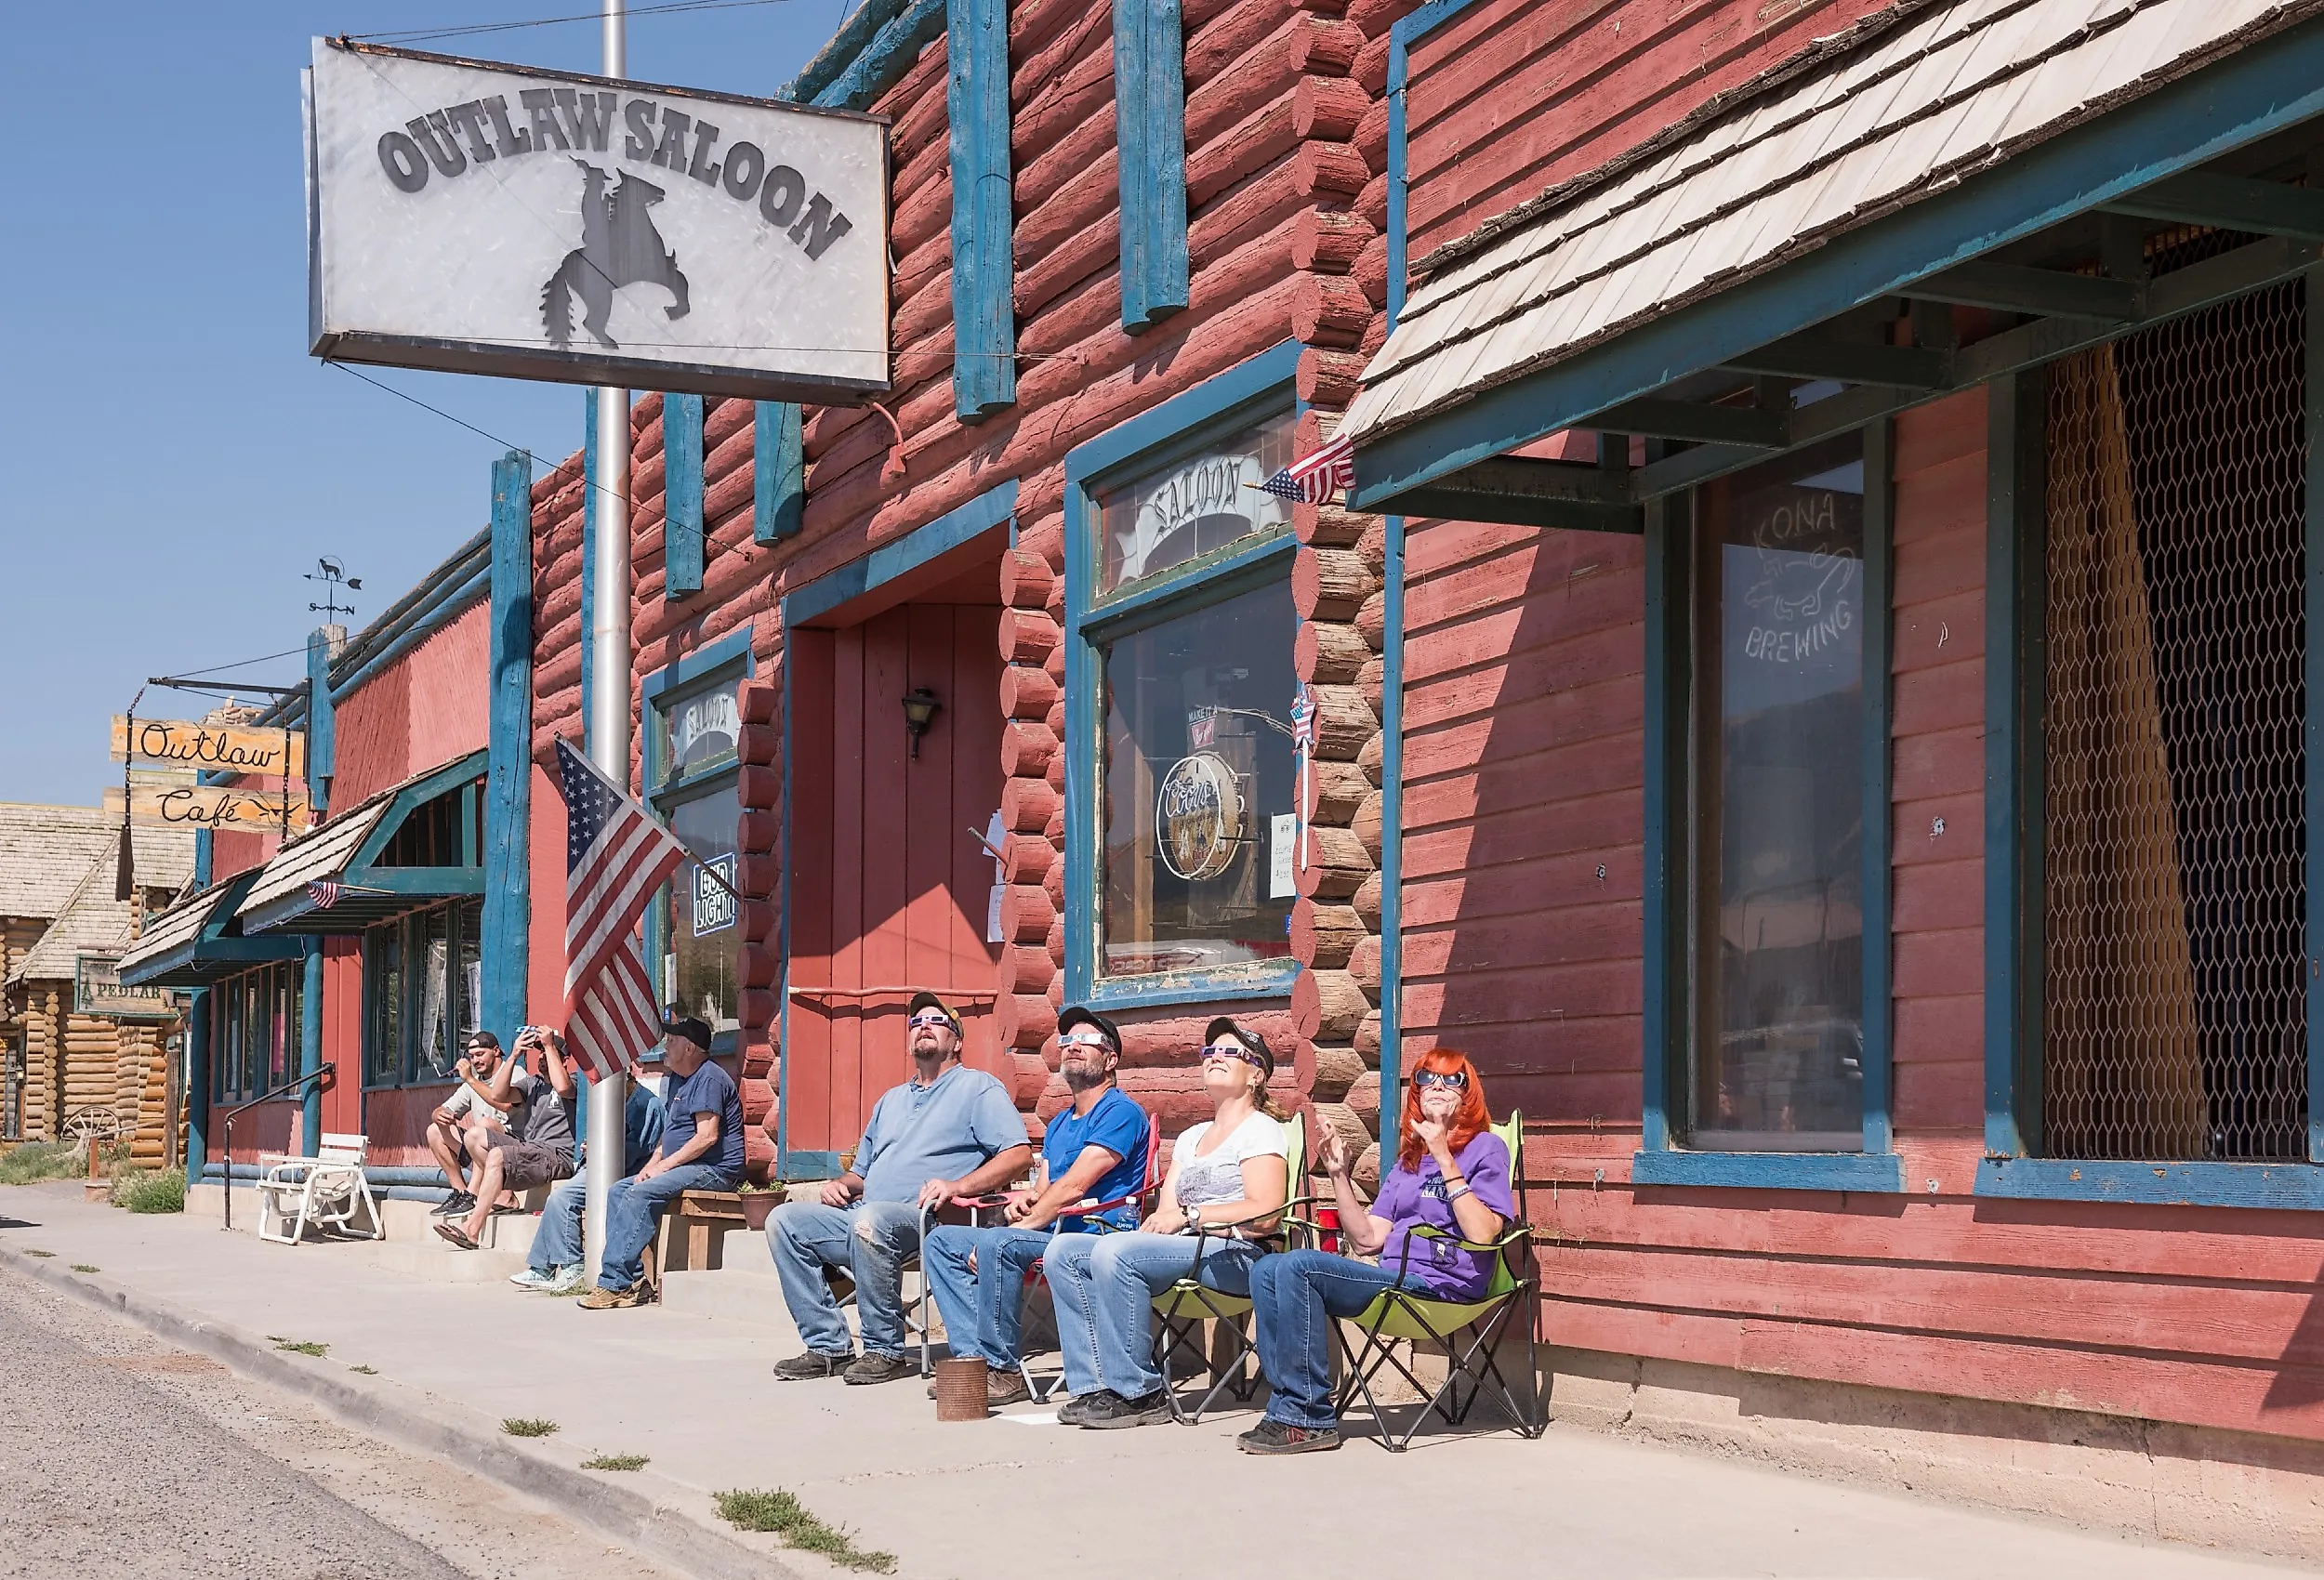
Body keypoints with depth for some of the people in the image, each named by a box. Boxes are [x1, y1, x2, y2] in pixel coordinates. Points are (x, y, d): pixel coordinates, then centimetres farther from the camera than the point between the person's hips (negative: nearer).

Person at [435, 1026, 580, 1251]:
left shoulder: (574, 1081, 2)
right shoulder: (532, 1083, 22)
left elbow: (562, 1087, -24)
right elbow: (497, 1095, 8)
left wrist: (550, 1046, -14)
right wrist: (514, 1056, 3)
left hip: (558, 1155, -9)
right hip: (528, 1146, 9)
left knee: (497, 1155, -30)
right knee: (475, 1135, 3)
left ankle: (471, 1231, -34)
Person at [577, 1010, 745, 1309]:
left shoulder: (709, 1078, -12)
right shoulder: (678, 1079, 21)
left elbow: (707, 1137, -20)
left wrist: (663, 1166, -17)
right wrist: (651, 1165, 6)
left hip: (715, 1170, -11)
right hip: (685, 1169, 11)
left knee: (642, 1192, -27)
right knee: (619, 1190, 0)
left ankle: (615, 1283, -27)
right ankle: (633, 1280, -11)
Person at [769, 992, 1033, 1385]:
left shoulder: (978, 1088, 8)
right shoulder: (891, 1099, 31)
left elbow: (1019, 1153, -6)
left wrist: (958, 1185, -19)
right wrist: (841, 1185, 10)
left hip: (928, 1219, -7)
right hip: (864, 1216, 7)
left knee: (870, 1220, -38)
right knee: (785, 1220, -11)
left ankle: (885, 1350, -24)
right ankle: (829, 1345, -11)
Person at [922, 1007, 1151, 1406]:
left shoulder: (1121, 1112, -5)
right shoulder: (1059, 1124, 26)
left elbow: (1073, 1187, -14)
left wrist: (1021, 1224, -14)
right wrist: (1025, 1198, -2)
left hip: (1094, 1235, -10)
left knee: (997, 1244, -33)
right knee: (941, 1241, 1)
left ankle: (1003, 1369, -24)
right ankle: (974, 1356, -14)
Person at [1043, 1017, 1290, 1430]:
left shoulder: (1260, 1130, 3)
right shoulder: (1191, 1138, 28)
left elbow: (1264, 1214, -12)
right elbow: (1166, 1212, 18)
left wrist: (1188, 1216, -13)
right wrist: (1157, 1221, -6)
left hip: (1234, 1256, -8)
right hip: (1183, 1249, 8)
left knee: (1114, 1252, -31)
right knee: (1064, 1251, -9)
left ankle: (1138, 1393, -26)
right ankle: (1095, 1384, -17)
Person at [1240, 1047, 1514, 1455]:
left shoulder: (1485, 1147, 3)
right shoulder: (1408, 1158, 24)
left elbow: (1483, 1233, -14)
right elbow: (1367, 1239, 16)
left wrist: (1444, 1159, -17)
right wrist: (1339, 1176, 7)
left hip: (1441, 1282, -8)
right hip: (1395, 1278, 8)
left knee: (1297, 1266, -23)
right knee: (1268, 1270, -10)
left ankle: (1309, 1419, -20)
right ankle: (1288, 1404, -15)